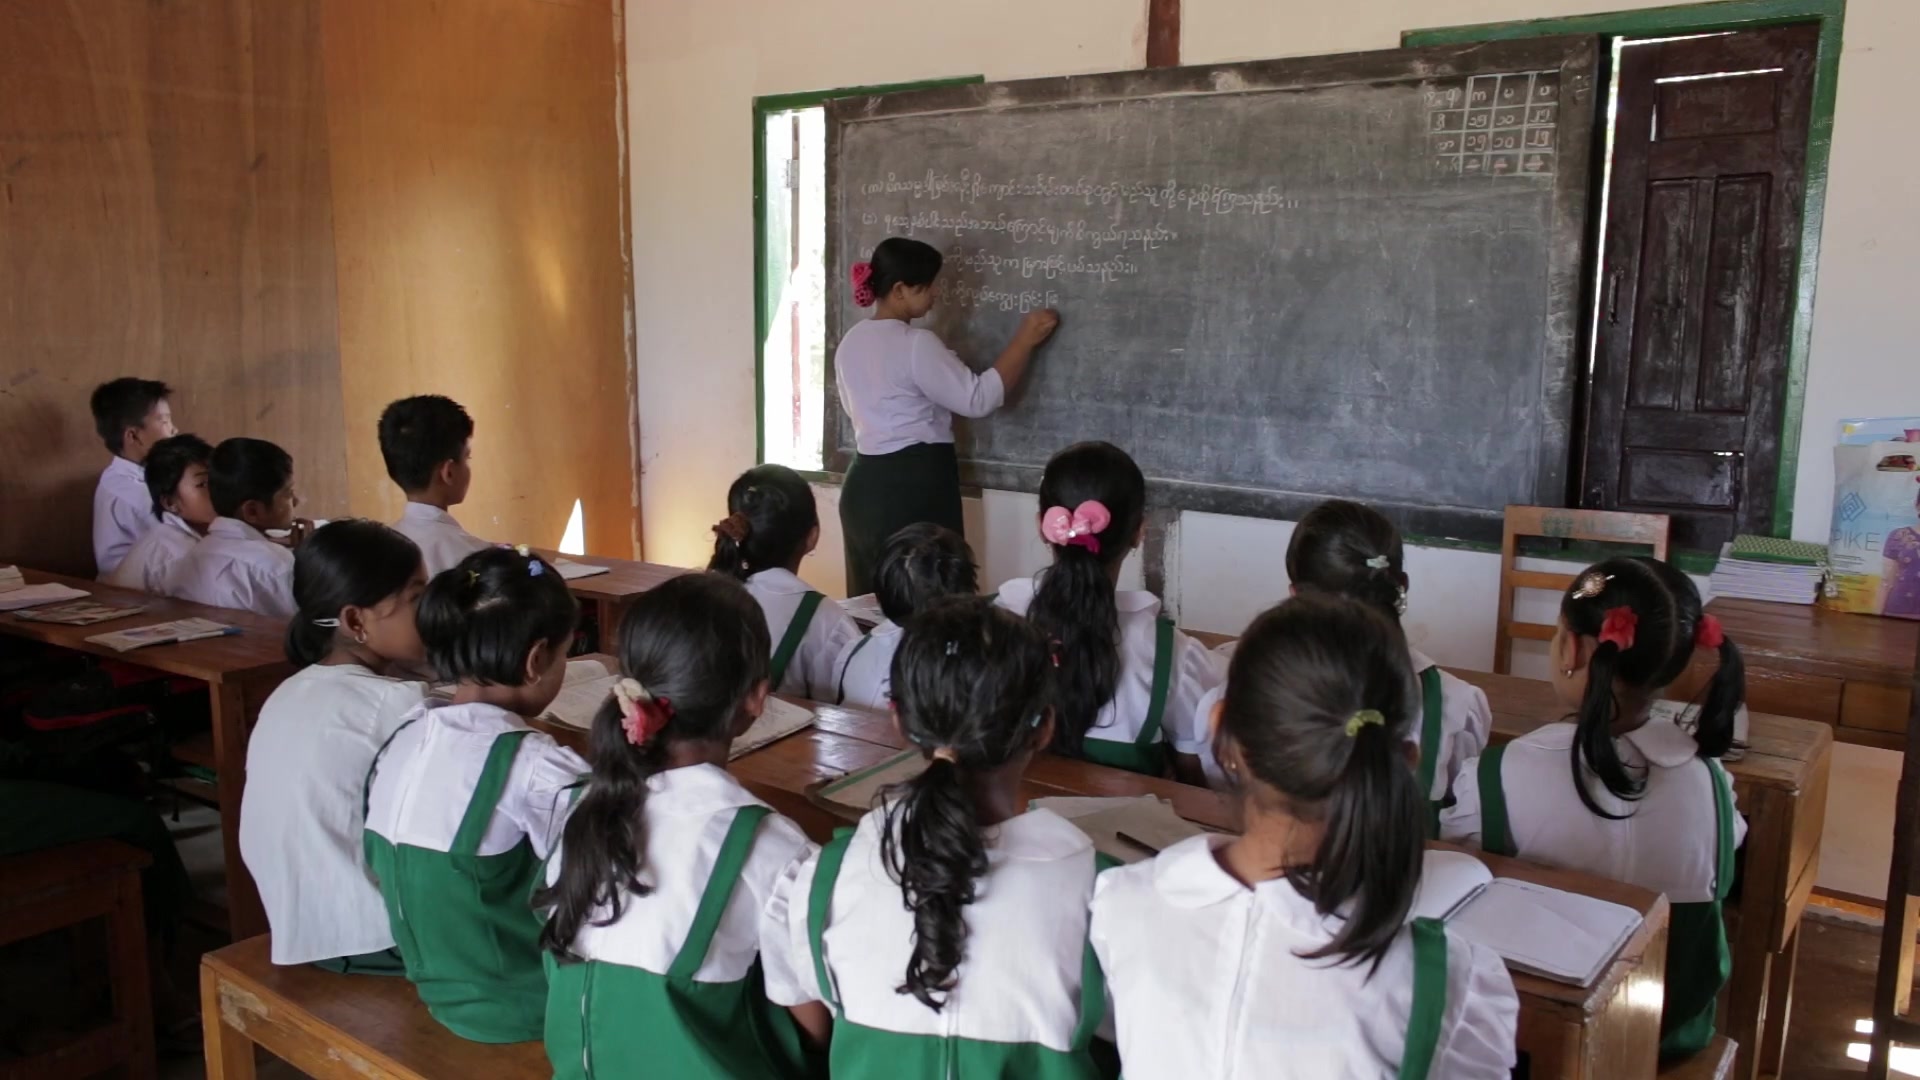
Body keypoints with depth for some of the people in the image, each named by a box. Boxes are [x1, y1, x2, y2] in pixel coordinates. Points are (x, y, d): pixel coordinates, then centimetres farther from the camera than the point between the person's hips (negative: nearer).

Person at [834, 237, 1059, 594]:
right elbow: (979, 399, -15)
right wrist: (1025, 340, -8)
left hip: (866, 482, 9)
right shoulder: (916, 344, -16)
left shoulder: (851, 342, 10)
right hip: (914, 486, -8)